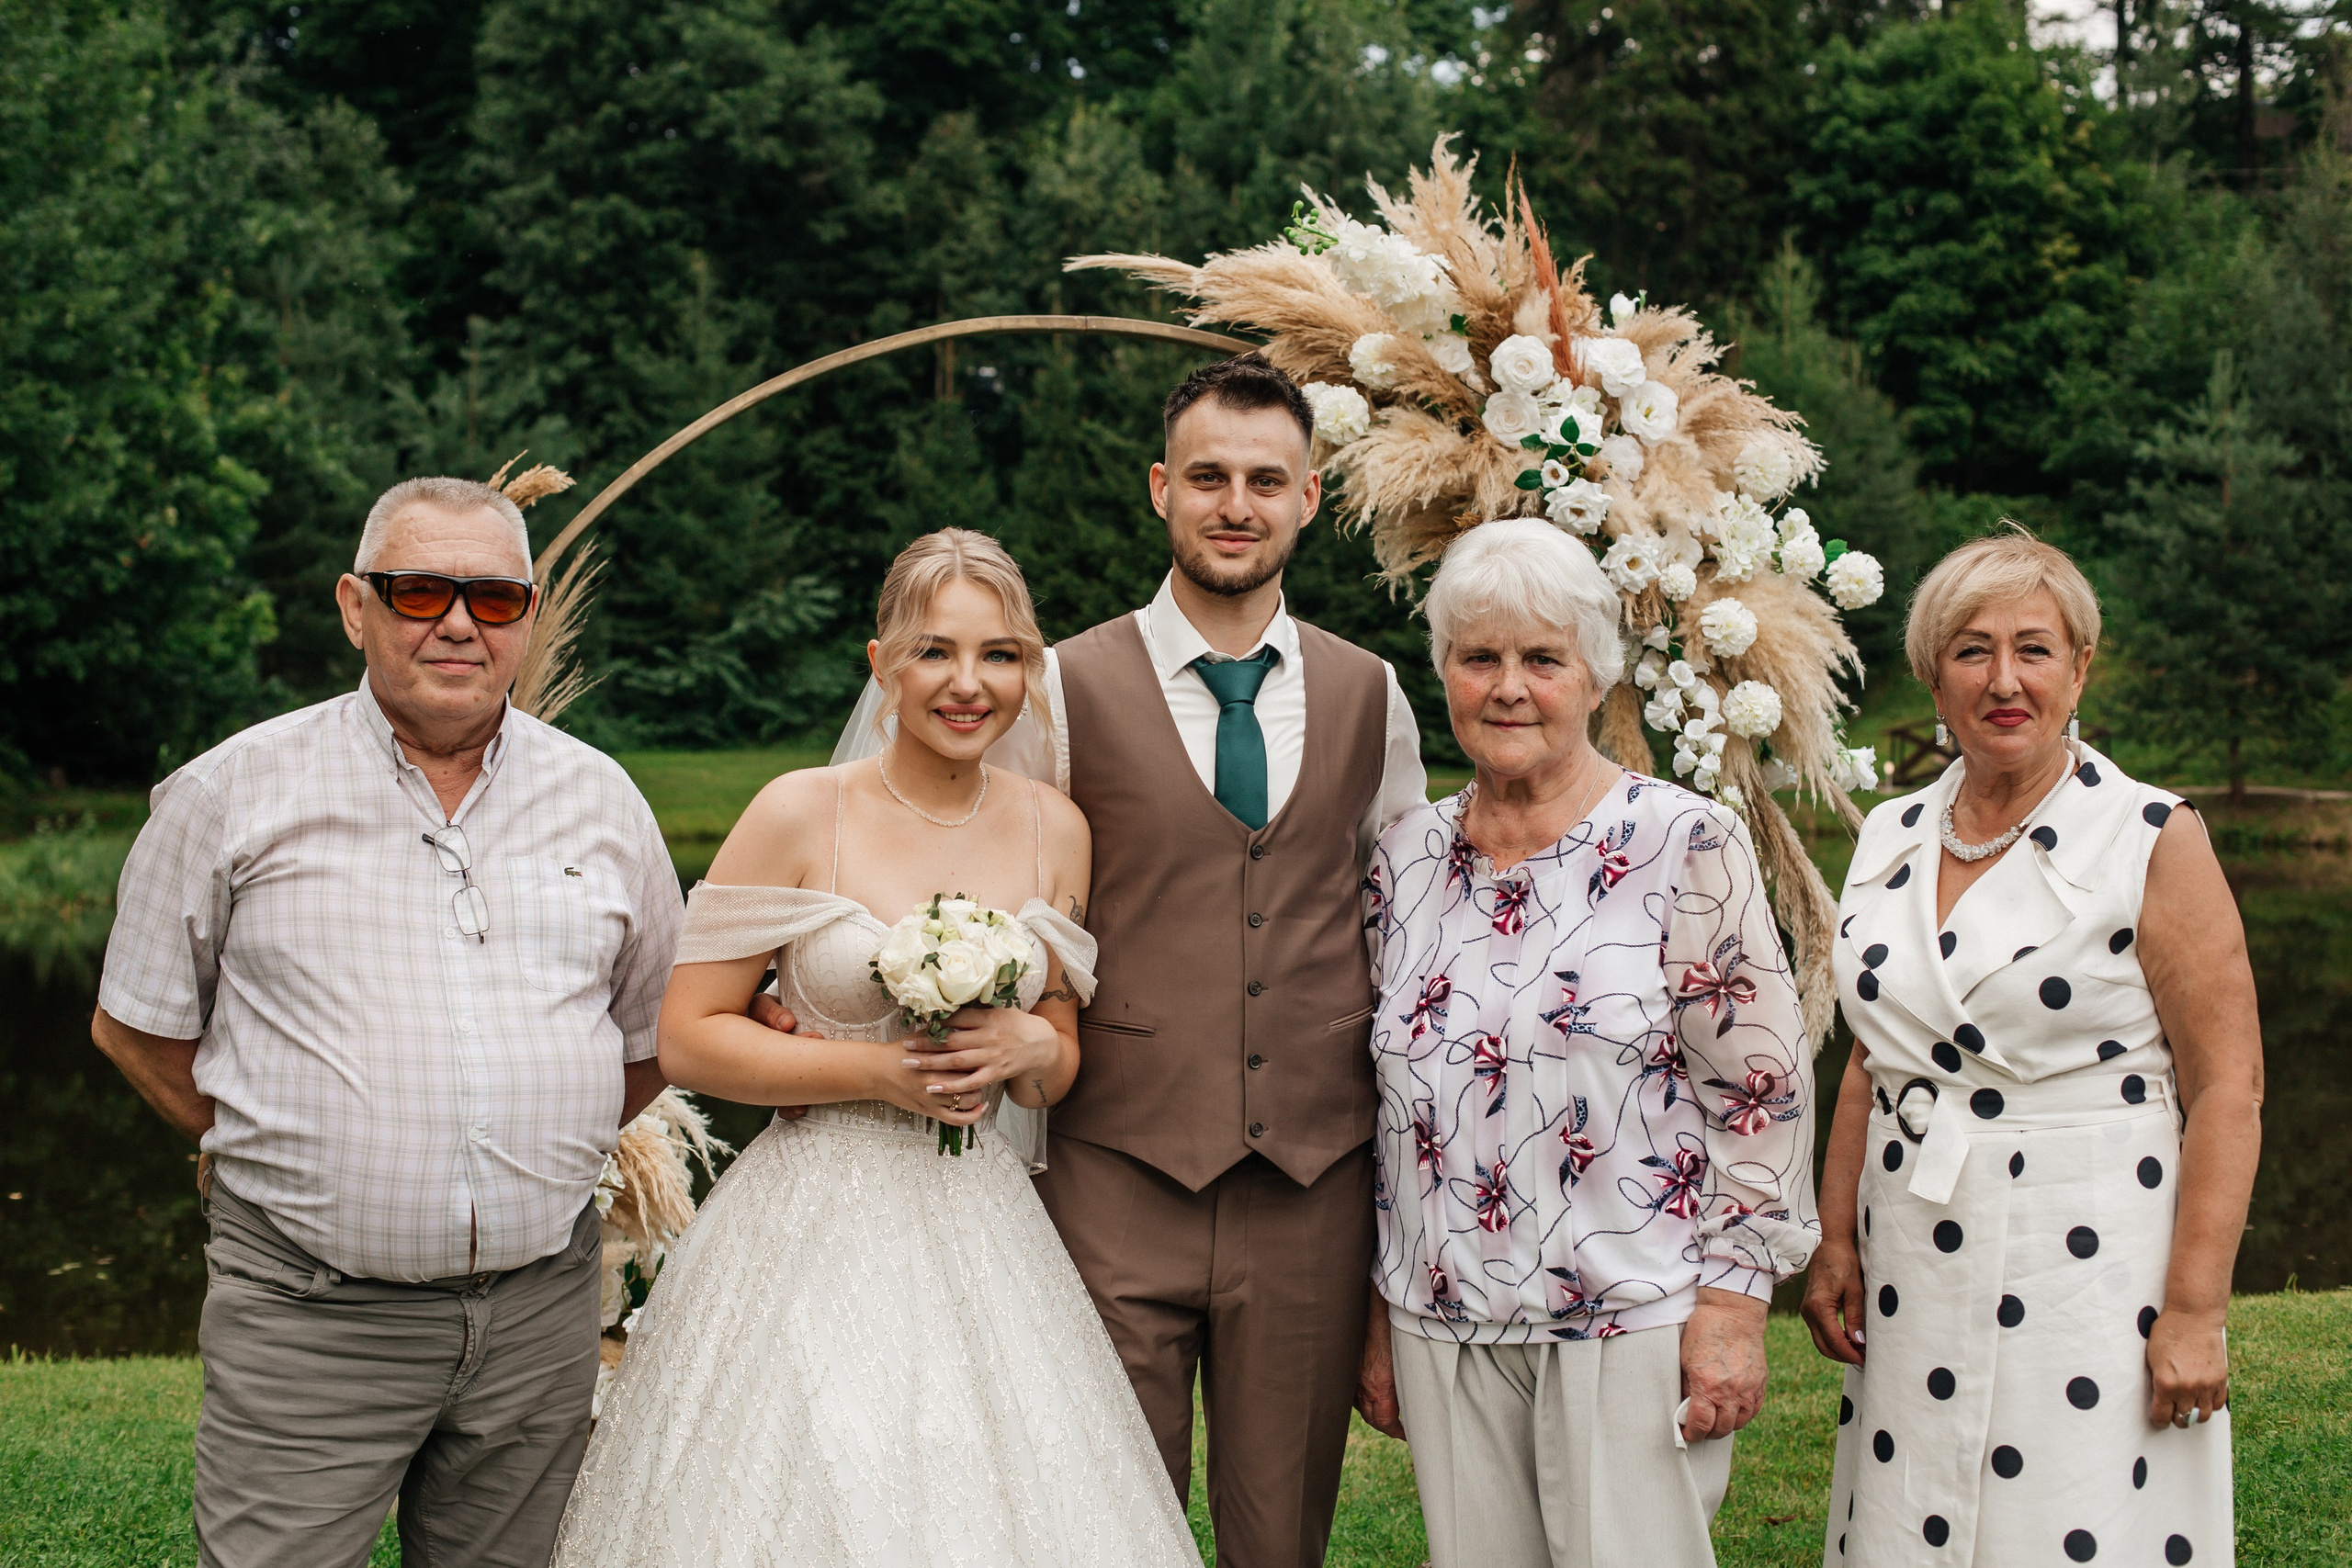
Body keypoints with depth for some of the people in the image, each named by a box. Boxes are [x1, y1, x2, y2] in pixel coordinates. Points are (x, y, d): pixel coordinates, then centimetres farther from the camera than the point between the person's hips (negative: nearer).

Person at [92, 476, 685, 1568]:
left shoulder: (603, 802, 7)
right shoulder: (234, 794, -2)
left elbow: (654, 1034, 17)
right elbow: (137, 1026, 6)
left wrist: (547, 1165, 10)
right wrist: (276, 1152, 3)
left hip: (541, 1308, 3)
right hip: (307, 1313, -3)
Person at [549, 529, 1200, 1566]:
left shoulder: (1055, 829, 5)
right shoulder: (800, 814, -7)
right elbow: (687, 1040, -7)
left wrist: (1030, 1047, -7)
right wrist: (876, 1070, -15)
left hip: (982, 1231, 4)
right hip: (813, 1229, -3)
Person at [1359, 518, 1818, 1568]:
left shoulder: (1687, 845, -7)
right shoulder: (1406, 859, 8)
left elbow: (1761, 1086, -7)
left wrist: (1732, 1303, -10)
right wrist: (1382, 1307, 14)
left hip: (1632, 1323, -4)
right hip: (1446, 1324, 4)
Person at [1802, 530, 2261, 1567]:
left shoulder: (2153, 841, -6)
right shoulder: (1891, 840, 10)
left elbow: (2227, 1088, -9)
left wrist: (2195, 1309, -14)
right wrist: (1836, 1240, 9)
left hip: (2091, 1274, -5)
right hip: (1913, 1278, 5)